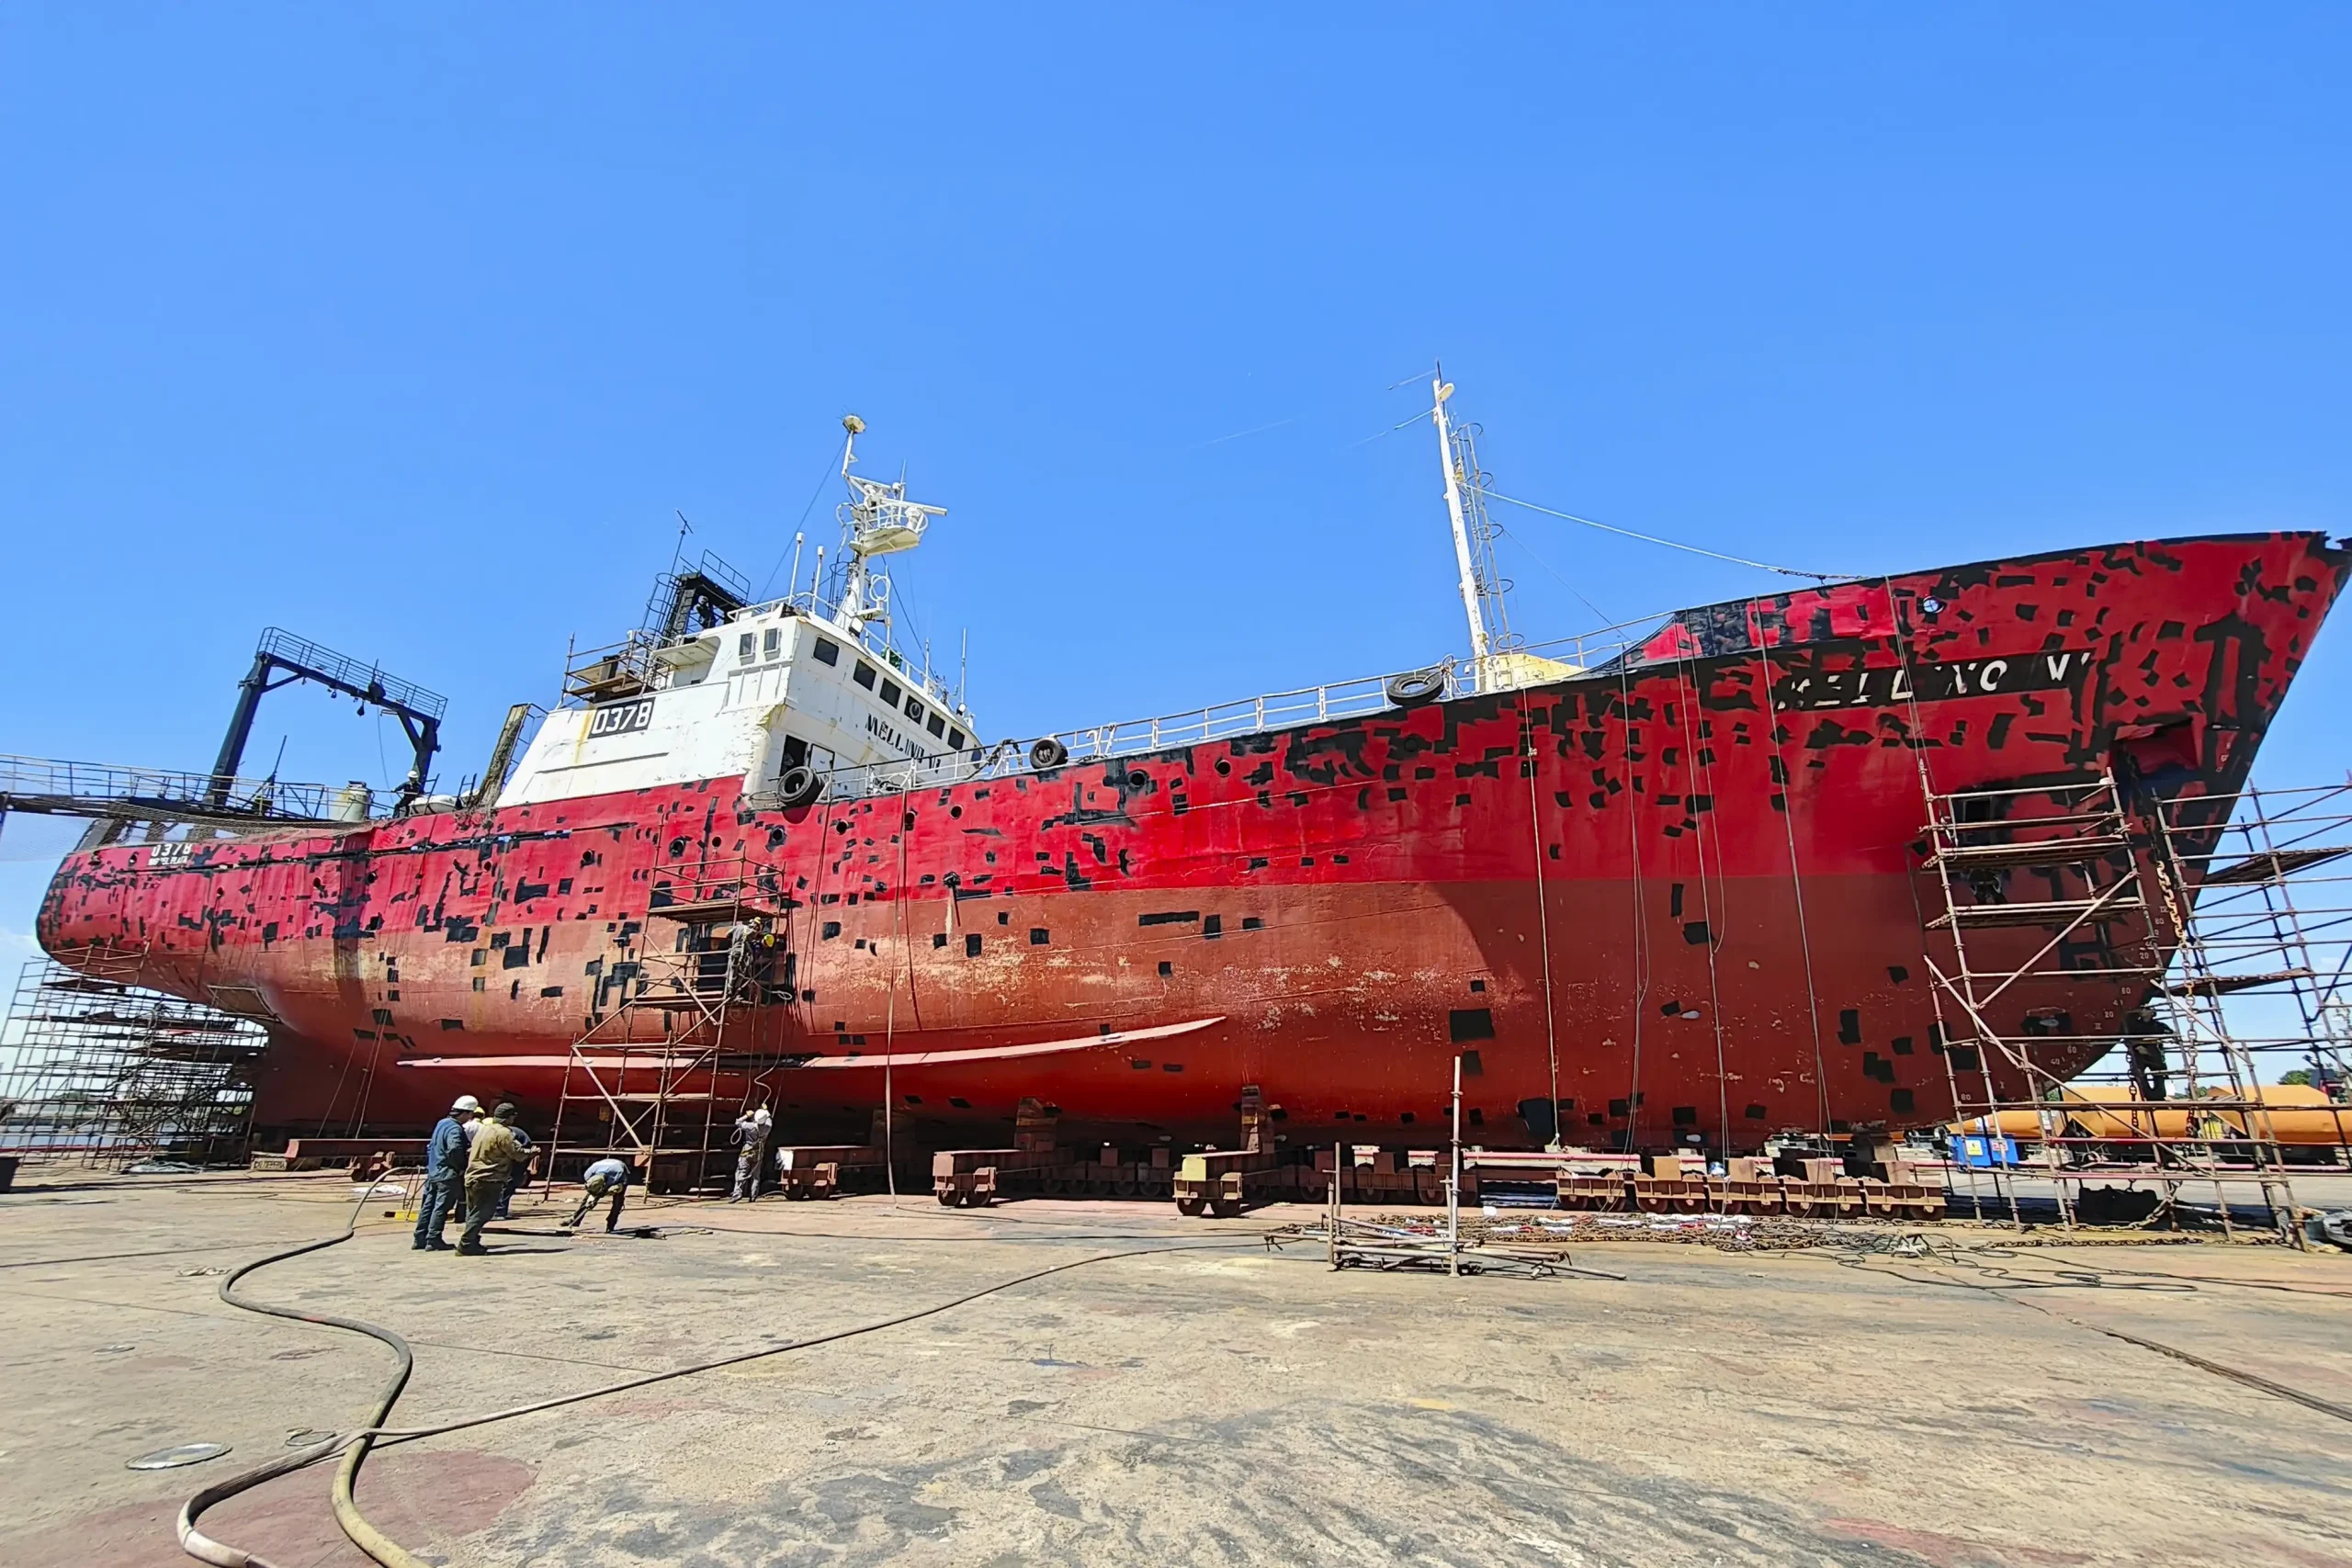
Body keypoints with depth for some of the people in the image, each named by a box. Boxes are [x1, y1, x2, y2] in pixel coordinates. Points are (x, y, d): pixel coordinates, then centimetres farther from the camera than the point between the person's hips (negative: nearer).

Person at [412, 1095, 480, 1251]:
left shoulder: (442, 1123, 11)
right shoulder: (455, 1129, -19)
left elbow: (430, 1146, 21)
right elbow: (454, 1149, -30)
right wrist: (461, 1167, -17)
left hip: (433, 1172, 9)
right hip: (448, 1175, -9)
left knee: (428, 1206, 13)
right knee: (441, 1208, -3)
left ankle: (420, 1239, 19)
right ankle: (433, 1240, 0)